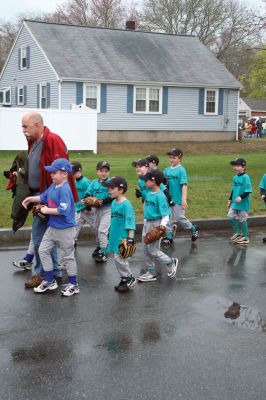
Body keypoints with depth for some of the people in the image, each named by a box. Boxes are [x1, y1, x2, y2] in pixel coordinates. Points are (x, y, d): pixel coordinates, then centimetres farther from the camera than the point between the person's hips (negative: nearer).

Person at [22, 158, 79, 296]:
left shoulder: (64, 189, -24)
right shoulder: (53, 186, 3)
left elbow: (63, 210, -31)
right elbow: (43, 197, 20)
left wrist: (46, 210, -21)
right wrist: (31, 199, 7)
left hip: (65, 229, -9)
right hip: (52, 227, 9)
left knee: (68, 256, 5)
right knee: (43, 250, 12)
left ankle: (73, 284, 20)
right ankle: (50, 281, 24)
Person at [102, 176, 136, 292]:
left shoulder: (126, 204, -17)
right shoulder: (113, 203, 8)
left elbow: (130, 222, -18)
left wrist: (130, 238, -21)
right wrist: (110, 235, 23)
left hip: (123, 238, -8)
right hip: (114, 237, 8)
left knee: (120, 258, -4)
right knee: (117, 258, 13)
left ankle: (129, 278, 12)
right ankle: (124, 279, 25)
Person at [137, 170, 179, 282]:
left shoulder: (160, 196, -19)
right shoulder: (148, 194, 7)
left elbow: (165, 215, -19)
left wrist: (162, 226, -33)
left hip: (156, 224, -9)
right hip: (147, 223, 9)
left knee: (153, 250, -4)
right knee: (146, 249, 12)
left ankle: (171, 262, 18)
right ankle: (151, 272, 24)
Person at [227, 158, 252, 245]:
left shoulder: (245, 177, -15)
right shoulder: (235, 177, 9)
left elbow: (248, 190, -18)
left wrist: (241, 197, -29)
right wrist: (230, 200, 20)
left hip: (243, 203, -7)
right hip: (234, 202, 7)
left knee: (242, 219, 1)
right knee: (231, 216, 5)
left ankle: (245, 237, 16)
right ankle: (237, 232, 23)